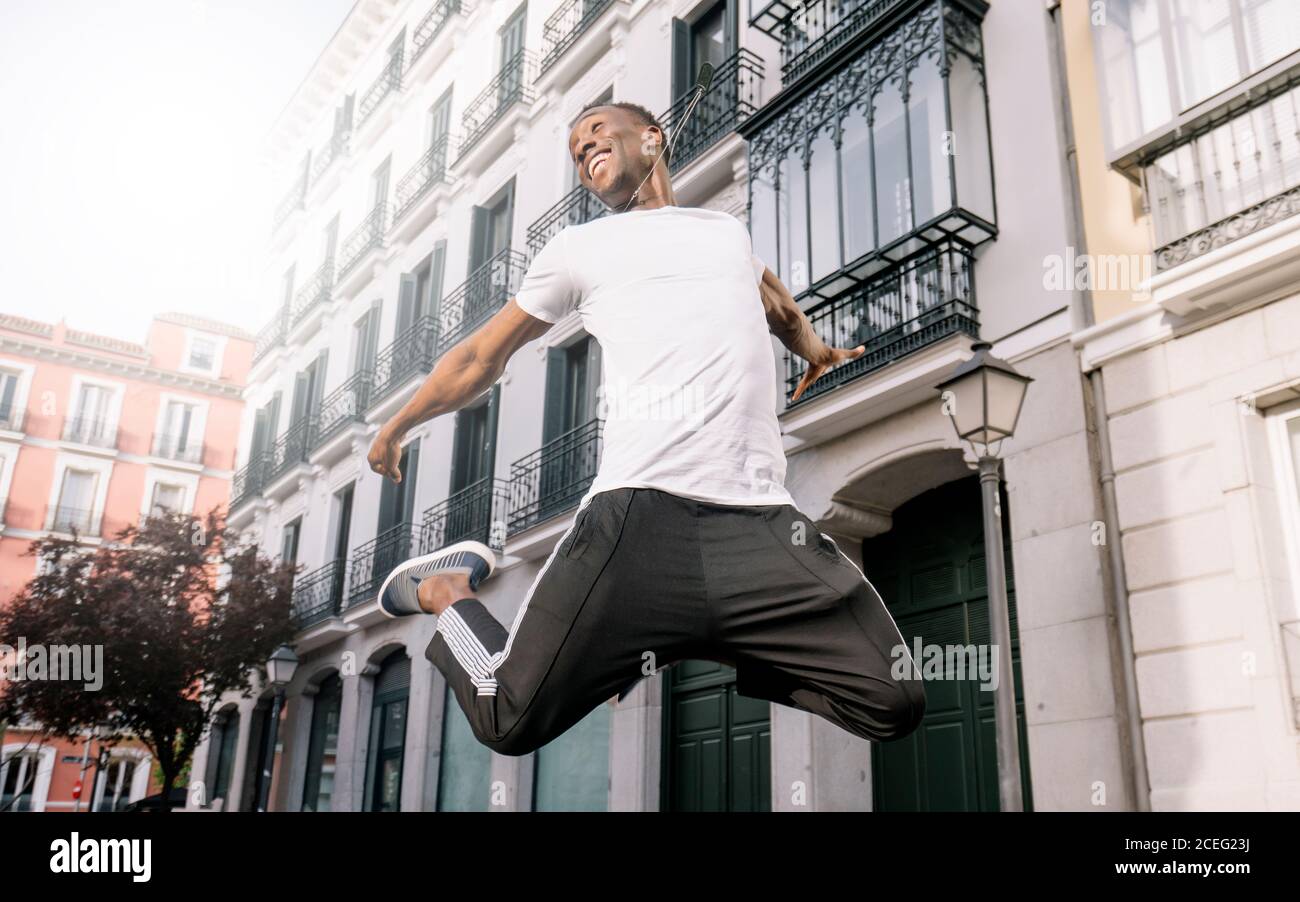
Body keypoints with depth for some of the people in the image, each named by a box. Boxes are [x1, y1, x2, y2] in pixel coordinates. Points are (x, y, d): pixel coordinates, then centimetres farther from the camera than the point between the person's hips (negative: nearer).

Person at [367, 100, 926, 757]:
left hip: (763, 523, 3)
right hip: (639, 517, -3)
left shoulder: (728, 231, 25)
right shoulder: (580, 248, 17)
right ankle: (445, 589, 24)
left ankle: (700, 642, 13)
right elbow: (480, 359, 26)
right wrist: (396, 428, 32)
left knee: (893, 707, -8)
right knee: (511, 722, -8)